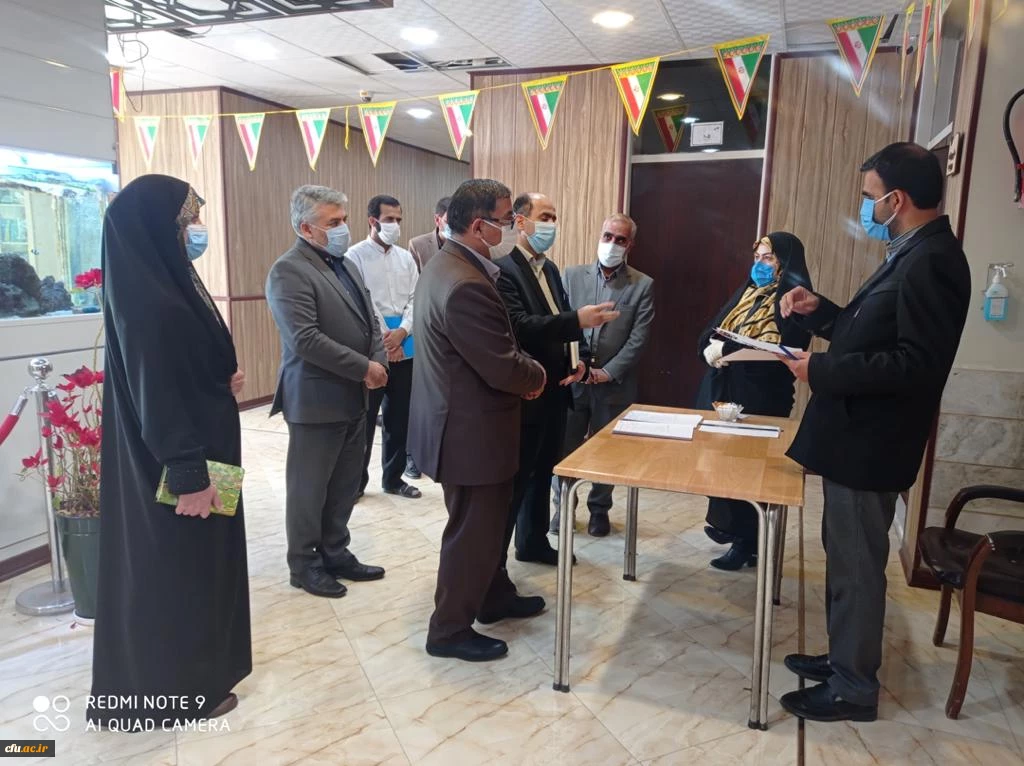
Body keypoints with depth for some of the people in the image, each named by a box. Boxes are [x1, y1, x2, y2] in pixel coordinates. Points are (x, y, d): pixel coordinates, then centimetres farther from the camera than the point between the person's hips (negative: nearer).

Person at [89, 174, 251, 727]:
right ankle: (179, 688, 25)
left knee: (197, 560, 21)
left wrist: (227, 380, 1)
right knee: (177, 566, 6)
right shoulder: (147, 303, -24)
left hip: (200, 444, 10)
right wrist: (188, 475, -22)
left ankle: (196, 664, 39)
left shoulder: (170, 282, 6)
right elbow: (155, 395, -24)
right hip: (171, 462, -10)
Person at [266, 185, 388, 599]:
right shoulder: (288, 271, -15)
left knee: (344, 486, 16)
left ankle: (336, 554, 31)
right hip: (316, 400, -8)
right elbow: (306, 339, -23)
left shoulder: (346, 266, 13)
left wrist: (378, 363, -5)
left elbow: (370, 322, 14)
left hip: (354, 397, 8)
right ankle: (305, 565, 23)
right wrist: (365, 368, -19)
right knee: (309, 488, 7)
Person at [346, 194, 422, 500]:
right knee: (364, 417, 3)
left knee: (399, 417, 11)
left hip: (404, 347, 5)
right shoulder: (356, 255, -4)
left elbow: (416, 299, 6)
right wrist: (385, 339, -11)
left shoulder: (406, 258, 12)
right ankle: (356, 481, 16)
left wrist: (402, 332, -10)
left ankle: (393, 478, 24)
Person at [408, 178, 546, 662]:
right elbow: (503, 368, -27)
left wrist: (522, 369, 1)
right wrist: (537, 375, -6)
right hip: (470, 430, -10)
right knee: (472, 531, 7)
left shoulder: (446, 264, 7)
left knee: (485, 522, 25)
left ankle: (494, 596, 44)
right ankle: (449, 630, 24)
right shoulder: (466, 285, -28)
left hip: (461, 420, 11)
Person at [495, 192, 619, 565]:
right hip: (524, 394, -9)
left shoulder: (549, 269, 14)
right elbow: (519, 326, -26)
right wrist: (578, 320, -34)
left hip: (555, 391, 9)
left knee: (542, 473, 20)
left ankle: (533, 542, 37)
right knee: (514, 480, -1)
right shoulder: (502, 269, -15)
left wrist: (581, 359, -2)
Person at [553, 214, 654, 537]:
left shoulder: (642, 285, 0)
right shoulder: (572, 275, 4)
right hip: (572, 378, 1)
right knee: (565, 446, 8)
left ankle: (599, 509, 29)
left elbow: (638, 338, -5)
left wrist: (608, 372, -11)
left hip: (614, 383, -1)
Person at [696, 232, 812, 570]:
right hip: (721, 390, 7)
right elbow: (711, 331, 8)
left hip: (760, 399, -7)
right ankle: (727, 525, 34)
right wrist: (710, 348, -14)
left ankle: (747, 543, 18)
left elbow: (777, 350, -22)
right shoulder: (747, 291, 14)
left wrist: (726, 349, -21)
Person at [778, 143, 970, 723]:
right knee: (847, 557, 20)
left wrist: (821, 371, -22)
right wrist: (819, 310, 5)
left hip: (870, 442, -10)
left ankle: (854, 687, 21)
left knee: (857, 565, 3)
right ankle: (845, 659, 37)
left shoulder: (931, 261, -20)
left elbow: (916, 364, -27)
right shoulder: (913, 254, 13)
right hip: (856, 434, 10)